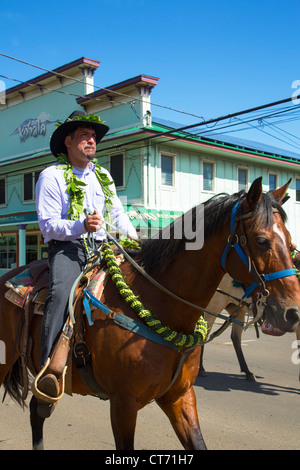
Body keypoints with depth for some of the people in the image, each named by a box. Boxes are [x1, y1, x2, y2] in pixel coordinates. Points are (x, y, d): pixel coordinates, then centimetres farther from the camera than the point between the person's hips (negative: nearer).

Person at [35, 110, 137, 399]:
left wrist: (135, 239, 7)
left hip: (101, 246, 6)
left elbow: (118, 214, 25)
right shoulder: (52, 176, 1)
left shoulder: (103, 176, 20)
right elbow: (48, 225, -6)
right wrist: (81, 226, -24)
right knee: (61, 293, -32)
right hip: (66, 248, -5)